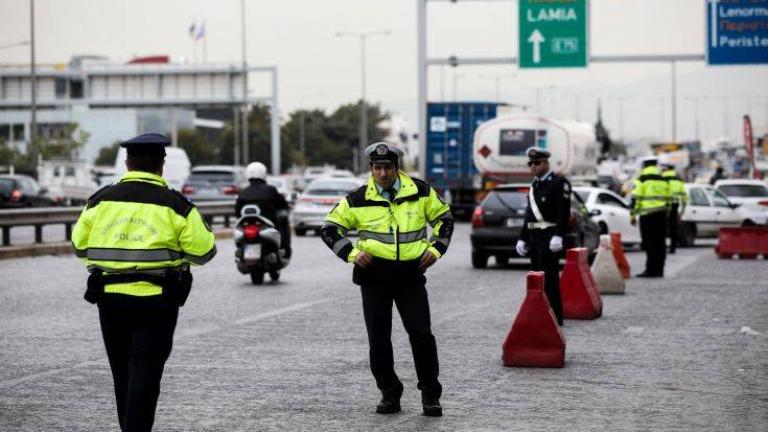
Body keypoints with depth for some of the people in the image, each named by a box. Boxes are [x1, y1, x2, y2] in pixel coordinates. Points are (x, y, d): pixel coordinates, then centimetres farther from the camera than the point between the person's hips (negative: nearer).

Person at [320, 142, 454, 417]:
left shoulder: (420, 192, 2)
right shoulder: (358, 199, 0)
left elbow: (444, 218, 15)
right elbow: (329, 229, 6)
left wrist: (436, 249, 2)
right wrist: (351, 253, -7)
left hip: (411, 273, 0)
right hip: (374, 273, 1)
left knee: (421, 334, -6)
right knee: (378, 339, 4)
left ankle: (430, 396, 5)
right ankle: (390, 394, 18)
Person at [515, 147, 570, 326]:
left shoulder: (559, 183, -7)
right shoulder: (534, 185, 19)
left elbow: (563, 212, -15)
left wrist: (558, 236, -23)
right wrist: (523, 238, 20)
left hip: (549, 236, -8)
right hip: (534, 236, 8)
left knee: (549, 277, -10)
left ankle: (554, 316, -8)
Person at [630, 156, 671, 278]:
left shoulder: (642, 180, -3)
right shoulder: (664, 180, 15)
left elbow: (636, 198, -7)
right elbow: (668, 198, 18)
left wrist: (633, 215, -2)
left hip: (647, 214, -5)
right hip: (661, 214, 5)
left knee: (650, 243, -6)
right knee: (660, 243, 8)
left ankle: (651, 270, -11)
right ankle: (659, 270, 9)